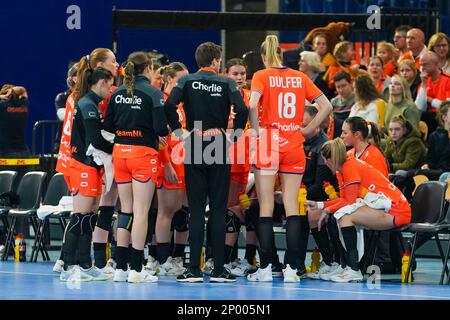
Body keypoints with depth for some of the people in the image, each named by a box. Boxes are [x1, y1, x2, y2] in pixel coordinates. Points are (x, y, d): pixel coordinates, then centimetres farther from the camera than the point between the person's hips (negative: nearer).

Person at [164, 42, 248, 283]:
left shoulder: (187, 81, 3)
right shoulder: (226, 83, 1)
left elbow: (169, 105, -13)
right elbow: (242, 110, -14)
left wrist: (179, 132, -4)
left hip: (194, 147, 1)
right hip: (219, 147, -1)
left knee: (196, 209, 2)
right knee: (218, 209, 3)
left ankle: (194, 269, -2)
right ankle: (218, 269, 1)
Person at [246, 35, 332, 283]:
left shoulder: (262, 76, -1)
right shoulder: (299, 77, 8)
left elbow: (253, 104, -19)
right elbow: (326, 106, 6)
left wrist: (257, 131, -8)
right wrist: (308, 130, 9)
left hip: (268, 143, -3)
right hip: (294, 146, 3)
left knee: (266, 207, 2)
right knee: (292, 207, 3)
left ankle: (265, 267, 0)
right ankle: (292, 268, -1)